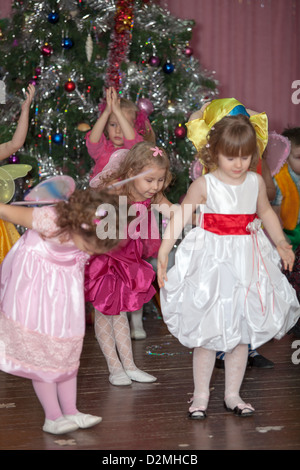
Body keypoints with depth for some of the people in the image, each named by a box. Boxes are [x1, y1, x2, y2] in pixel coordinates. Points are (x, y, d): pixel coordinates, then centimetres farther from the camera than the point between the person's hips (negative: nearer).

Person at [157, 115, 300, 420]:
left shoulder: (256, 182, 3)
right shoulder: (204, 185, -9)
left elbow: (266, 213, 20)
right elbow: (180, 217, -11)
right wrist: (163, 251, -20)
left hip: (247, 262, 4)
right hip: (212, 263, -4)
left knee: (242, 332, 9)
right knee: (208, 332, 1)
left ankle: (232, 394, 23)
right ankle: (201, 394, 17)